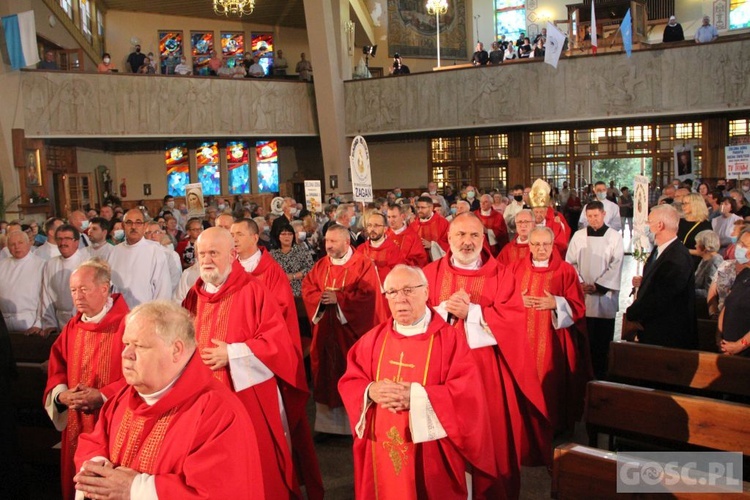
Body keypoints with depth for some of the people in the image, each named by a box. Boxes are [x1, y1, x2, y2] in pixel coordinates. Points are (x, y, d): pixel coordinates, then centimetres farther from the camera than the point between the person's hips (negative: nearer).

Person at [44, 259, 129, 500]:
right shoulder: (72, 327, 9)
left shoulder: (127, 325, -13)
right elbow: (56, 370, 12)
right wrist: (61, 395, -7)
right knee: (76, 481, 16)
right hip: (75, 426, 6)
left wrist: (103, 396, -23)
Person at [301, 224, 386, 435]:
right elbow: (307, 288, 6)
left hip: (352, 331, -4)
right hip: (326, 331, 5)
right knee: (327, 374, 7)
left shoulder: (363, 265, -6)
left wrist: (338, 298, -17)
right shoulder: (320, 265, 9)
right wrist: (321, 298, -14)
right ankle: (329, 423, 18)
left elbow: (368, 294, -16)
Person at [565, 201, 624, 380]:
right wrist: (580, 282, -9)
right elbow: (570, 262, 5)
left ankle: (601, 376, 13)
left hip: (605, 295, -1)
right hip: (581, 295, 1)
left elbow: (615, 266, -5)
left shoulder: (615, 237, 0)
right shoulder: (578, 236, 6)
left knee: (603, 338, 2)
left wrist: (597, 286, -11)